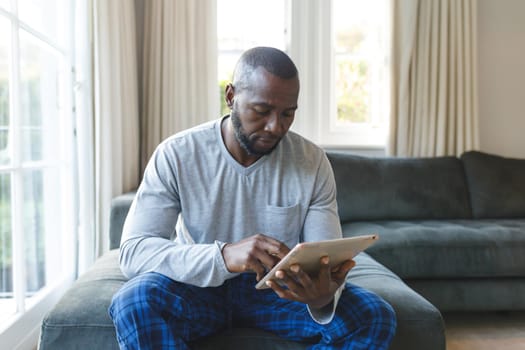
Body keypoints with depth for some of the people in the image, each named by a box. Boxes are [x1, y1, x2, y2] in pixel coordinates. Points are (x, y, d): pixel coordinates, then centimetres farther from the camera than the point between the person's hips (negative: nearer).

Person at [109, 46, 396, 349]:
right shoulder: (176, 156, -14)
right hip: (200, 286, -1)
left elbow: (327, 259, -10)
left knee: (376, 317, -21)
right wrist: (222, 256, -40)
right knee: (133, 303, -32)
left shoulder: (313, 163, -9)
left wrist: (324, 294, -36)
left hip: (280, 289, 2)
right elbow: (133, 251, -22)